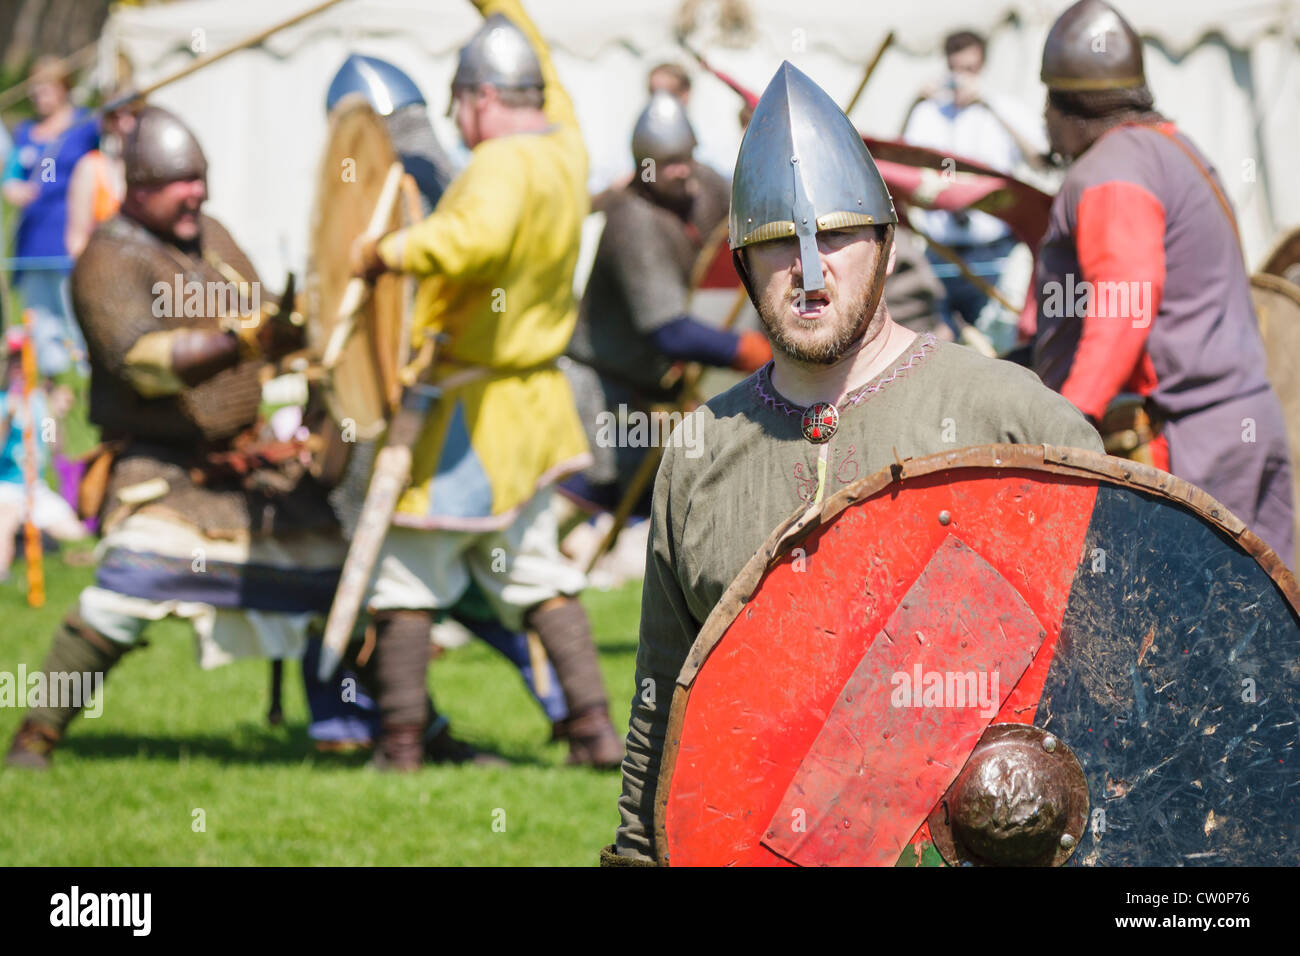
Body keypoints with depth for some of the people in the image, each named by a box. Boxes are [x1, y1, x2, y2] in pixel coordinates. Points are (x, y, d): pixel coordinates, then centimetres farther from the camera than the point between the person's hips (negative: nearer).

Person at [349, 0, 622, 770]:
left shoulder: (505, 164, -20)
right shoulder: (564, 148, 4)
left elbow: (480, 236, -43)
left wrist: (390, 251, -35)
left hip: (465, 410, -8)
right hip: (533, 399, 8)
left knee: (408, 573, 3)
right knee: (536, 573, 16)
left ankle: (401, 738, 4)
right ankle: (594, 726, 10)